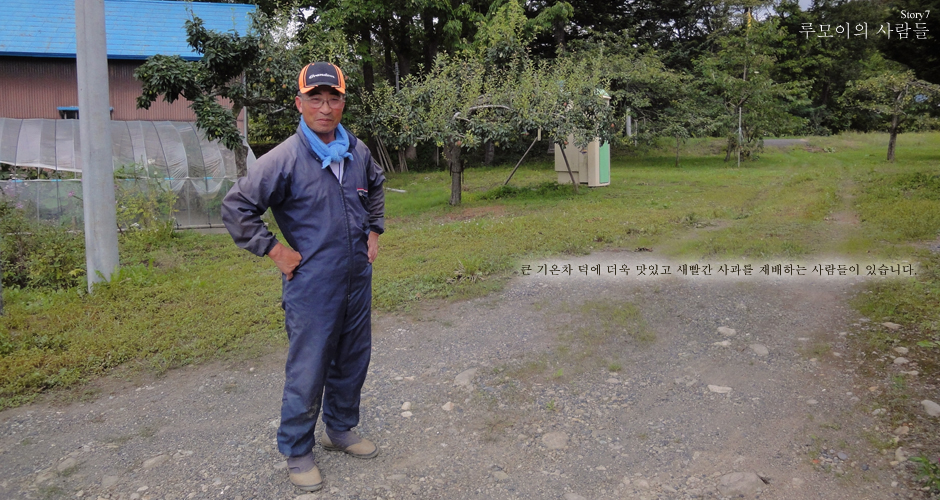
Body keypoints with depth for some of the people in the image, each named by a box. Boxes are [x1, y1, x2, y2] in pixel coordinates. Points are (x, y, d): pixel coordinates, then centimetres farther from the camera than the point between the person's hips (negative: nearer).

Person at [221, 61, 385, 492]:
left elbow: (375, 186, 25)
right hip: (311, 287, -6)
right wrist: (275, 251, -13)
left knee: (353, 362, 18)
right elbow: (236, 208, -13)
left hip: (357, 280, 6)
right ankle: (297, 452, 24)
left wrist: (374, 230, 16)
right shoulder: (284, 159, -15)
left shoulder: (358, 152, 4)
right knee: (308, 373, 3)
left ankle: (341, 430, 40)